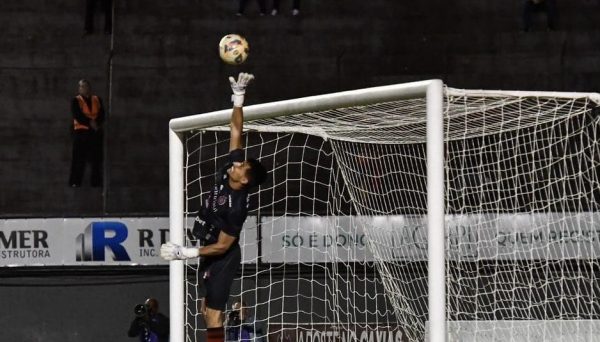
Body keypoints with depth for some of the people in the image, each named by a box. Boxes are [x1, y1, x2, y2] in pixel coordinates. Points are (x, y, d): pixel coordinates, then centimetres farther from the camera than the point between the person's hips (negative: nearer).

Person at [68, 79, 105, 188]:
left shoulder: (97, 100, 12)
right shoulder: (76, 101, 1)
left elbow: (101, 114, 2)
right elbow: (77, 116, -11)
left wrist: (96, 123, -16)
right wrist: (90, 123, -18)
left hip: (96, 132, 3)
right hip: (81, 131, -3)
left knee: (96, 158, 3)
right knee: (79, 158, -5)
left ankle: (96, 181, 8)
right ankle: (75, 182, -3)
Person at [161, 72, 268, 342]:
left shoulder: (236, 206, -28)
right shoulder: (228, 172, -8)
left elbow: (222, 246, -23)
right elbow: (236, 131, -4)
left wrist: (186, 253, -24)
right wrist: (238, 98, -12)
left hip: (222, 258, -9)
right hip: (211, 255, 9)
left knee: (213, 312, -12)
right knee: (207, 309, 13)